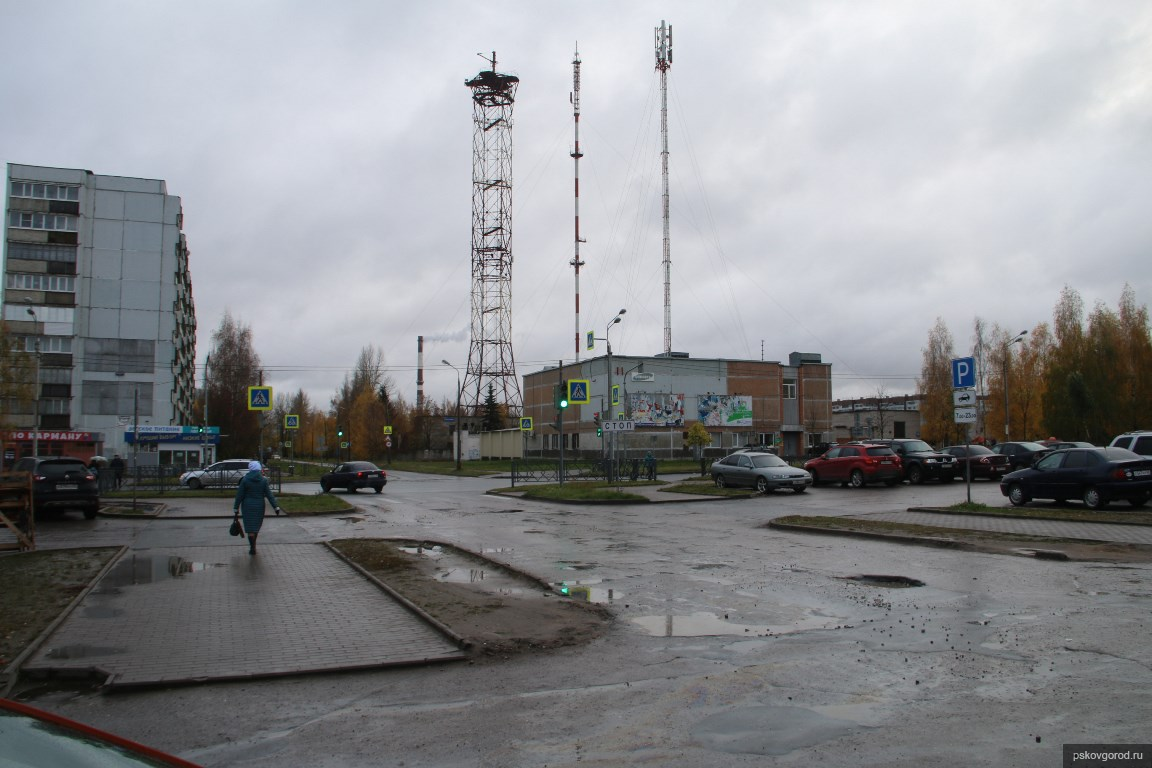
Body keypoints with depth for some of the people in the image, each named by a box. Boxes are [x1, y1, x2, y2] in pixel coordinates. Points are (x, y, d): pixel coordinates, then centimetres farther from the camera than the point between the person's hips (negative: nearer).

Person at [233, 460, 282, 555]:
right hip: (259, 506, 2)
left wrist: (236, 508, 0)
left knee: (250, 527, 4)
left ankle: (252, 548, 1)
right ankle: (253, 545, 30)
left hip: (247, 506, -2)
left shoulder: (245, 480, -9)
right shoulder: (263, 480, -5)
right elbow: (269, 494, -8)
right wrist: (276, 507, -7)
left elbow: (239, 495, -6)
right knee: (257, 526, 18)